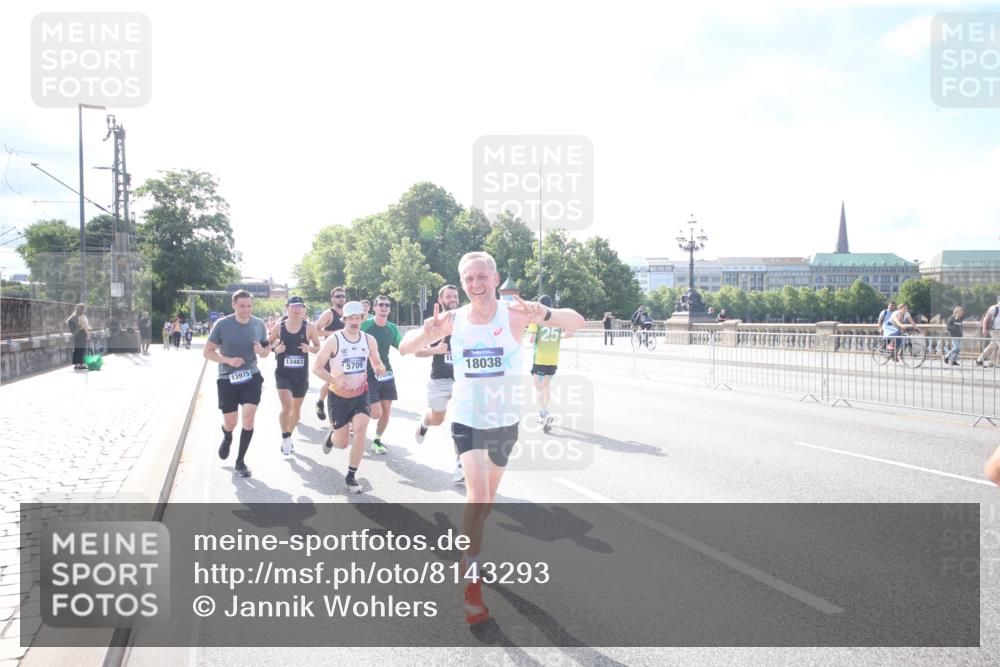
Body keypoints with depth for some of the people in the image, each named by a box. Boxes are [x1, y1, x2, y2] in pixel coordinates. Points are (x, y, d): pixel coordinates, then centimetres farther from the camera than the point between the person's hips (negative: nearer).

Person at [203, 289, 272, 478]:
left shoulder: (259, 324, -3)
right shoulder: (222, 325, -11)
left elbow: (266, 348, 11)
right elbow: (207, 352, -6)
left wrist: (262, 351, -13)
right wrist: (228, 360, -21)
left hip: (251, 377, 1)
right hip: (227, 379, -1)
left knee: (249, 417, -12)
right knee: (230, 424, 6)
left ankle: (240, 462, 4)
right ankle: (227, 438, 45)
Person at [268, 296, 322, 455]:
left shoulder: (309, 327, -6)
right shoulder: (279, 326, -5)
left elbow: (318, 347, 4)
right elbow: (268, 344, 8)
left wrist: (309, 348, -17)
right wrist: (275, 348, -13)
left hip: (301, 374, 2)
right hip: (283, 372, -2)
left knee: (296, 408, 15)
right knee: (287, 406, -18)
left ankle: (289, 437, 38)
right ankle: (285, 438, 3)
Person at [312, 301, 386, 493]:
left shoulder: (369, 340, -2)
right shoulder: (333, 340, -13)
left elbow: (377, 363, 11)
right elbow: (316, 367, -10)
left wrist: (380, 368, -14)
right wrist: (334, 380, -24)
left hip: (361, 395, 2)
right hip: (338, 396, -2)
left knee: (360, 430, -21)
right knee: (342, 444, 3)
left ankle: (351, 476, -3)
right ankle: (332, 435, 43)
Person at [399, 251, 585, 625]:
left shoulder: (514, 314, -15)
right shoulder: (452, 320, -8)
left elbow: (577, 322, -23)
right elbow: (405, 348, -7)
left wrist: (545, 314, -45)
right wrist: (428, 333, -30)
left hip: (505, 419, 1)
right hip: (466, 418, -1)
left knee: (489, 495, 19)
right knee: (477, 493, -19)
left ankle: (470, 551, 48)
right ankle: (472, 580, -3)